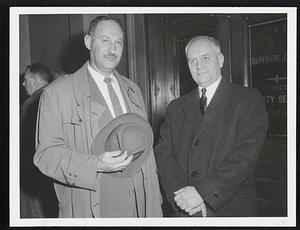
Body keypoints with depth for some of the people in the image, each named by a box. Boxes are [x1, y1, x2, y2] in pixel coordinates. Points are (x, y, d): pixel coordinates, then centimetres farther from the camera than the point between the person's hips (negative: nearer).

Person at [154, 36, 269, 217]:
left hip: (230, 209, -3)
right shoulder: (176, 107, 8)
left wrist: (202, 191, -20)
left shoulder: (249, 100, -4)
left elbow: (247, 154, -15)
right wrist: (181, 192, -16)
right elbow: (163, 153, 0)